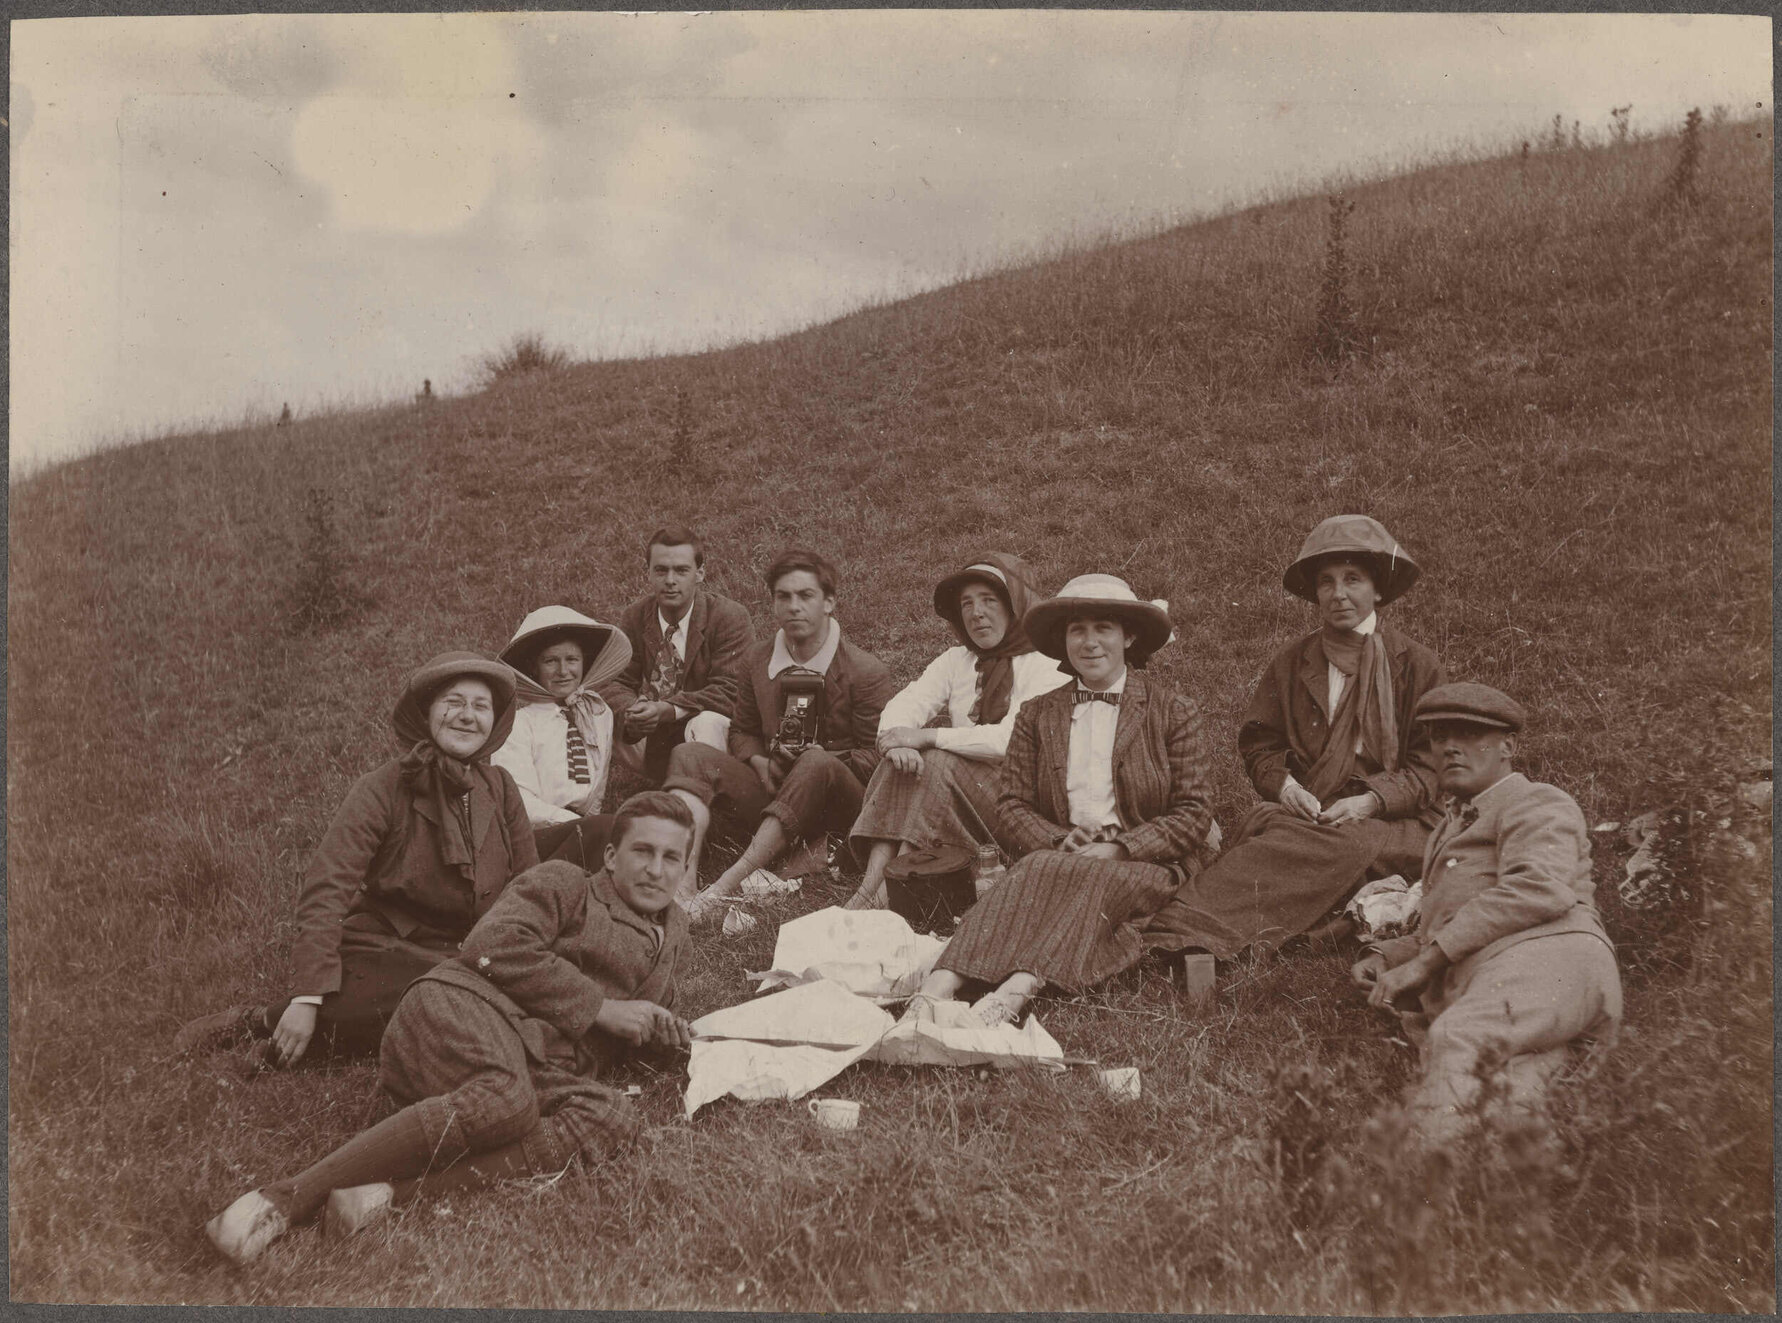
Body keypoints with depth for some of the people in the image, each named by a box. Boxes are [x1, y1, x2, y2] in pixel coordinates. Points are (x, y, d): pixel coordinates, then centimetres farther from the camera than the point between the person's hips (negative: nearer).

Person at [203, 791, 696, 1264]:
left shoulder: (671, 928, 28)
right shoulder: (562, 883, 10)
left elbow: (644, 1013, 43)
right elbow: (494, 947, -7)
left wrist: (659, 1028, 17)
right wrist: (599, 1007, -7)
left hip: (540, 1070, 5)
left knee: (616, 1120, -29)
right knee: (505, 1098, -41)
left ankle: (395, 1191, -37)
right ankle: (287, 1198, -33)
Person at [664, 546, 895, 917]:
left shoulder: (867, 672, -4)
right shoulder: (757, 661, 10)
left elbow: (873, 756, -3)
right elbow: (743, 731, 21)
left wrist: (820, 758, -21)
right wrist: (759, 762, -3)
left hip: (834, 802, -4)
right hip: (772, 786, 5)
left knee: (818, 765, -39)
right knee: (688, 755, -15)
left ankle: (725, 886, -44)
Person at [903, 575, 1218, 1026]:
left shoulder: (1174, 712, 9)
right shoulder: (1037, 715, 16)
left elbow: (1193, 815, 3)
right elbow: (1012, 805, 11)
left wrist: (1118, 848, -12)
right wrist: (1059, 841, -11)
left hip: (1146, 868, -1)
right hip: (1056, 860, 1)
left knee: (1099, 883, -35)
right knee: (1039, 871, -34)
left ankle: (1014, 992, -52)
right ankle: (938, 987, -51)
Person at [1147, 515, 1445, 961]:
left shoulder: (1417, 665, 9)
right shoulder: (1291, 663, 16)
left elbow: (1430, 769, 4)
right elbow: (1260, 745, 15)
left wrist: (1371, 800, -14)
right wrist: (1283, 785, -9)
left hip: (1391, 821, -2)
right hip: (1303, 810, 3)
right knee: (1265, 823, -35)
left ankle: (1189, 930, -50)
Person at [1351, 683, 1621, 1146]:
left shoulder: (1537, 804, 16)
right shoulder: (1449, 833, 43)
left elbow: (1540, 888, -7)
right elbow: (1430, 935, 46)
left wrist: (1425, 962, -10)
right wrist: (1383, 958, 20)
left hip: (1550, 956, -8)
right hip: (1466, 990, 8)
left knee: (1456, 1038, -39)